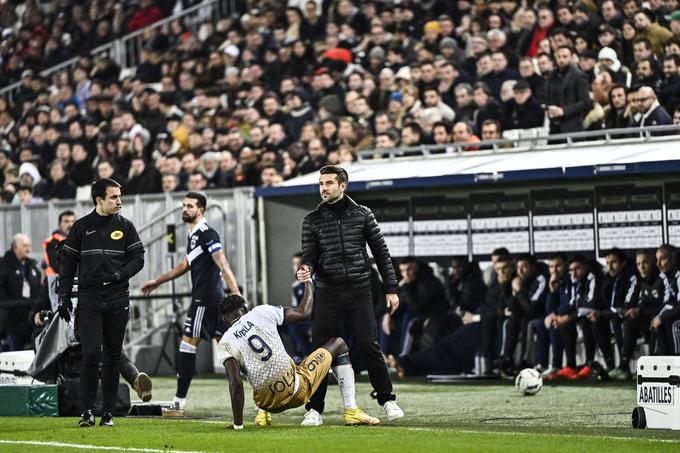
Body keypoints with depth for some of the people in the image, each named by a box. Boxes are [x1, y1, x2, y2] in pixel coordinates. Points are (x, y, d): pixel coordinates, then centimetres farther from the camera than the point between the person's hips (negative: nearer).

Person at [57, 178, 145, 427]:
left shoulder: (125, 226, 7)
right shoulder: (81, 227, 4)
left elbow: (138, 257, 5)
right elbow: (67, 263, 7)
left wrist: (119, 274, -13)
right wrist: (64, 297, 2)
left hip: (118, 300, 2)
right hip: (89, 300, -2)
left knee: (112, 357, 5)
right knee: (91, 353, -11)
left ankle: (108, 412, 11)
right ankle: (88, 411, -4)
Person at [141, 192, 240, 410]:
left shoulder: (207, 234, -12)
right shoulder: (192, 234, 17)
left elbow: (223, 266, -20)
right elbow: (185, 265, 30)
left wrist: (236, 294, -28)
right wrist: (157, 282, 35)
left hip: (205, 299, -10)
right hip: (214, 299, 10)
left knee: (188, 343, -7)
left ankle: (180, 398, -5)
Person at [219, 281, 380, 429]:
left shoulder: (226, 343, -2)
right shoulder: (261, 313, -2)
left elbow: (235, 384, -12)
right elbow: (305, 313, 4)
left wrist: (238, 424, -8)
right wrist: (308, 283, 21)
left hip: (267, 402, 4)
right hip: (297, 390, -4)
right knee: (338, 344, 20)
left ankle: (263, 414, 21)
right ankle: (351, 411, 12)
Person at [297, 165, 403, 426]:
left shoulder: (362, 215, 5)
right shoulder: (312, 220, 6)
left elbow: (381, 252, 7)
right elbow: (310, 255, 2)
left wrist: (391, 289, 3)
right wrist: (305, 269, -23)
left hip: (359, 291, -1)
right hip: (328, 293, 1)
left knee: (369, 345, -8)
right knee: (320, 349, -3)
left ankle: (387, 400, 5)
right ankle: (314, 409, 5)